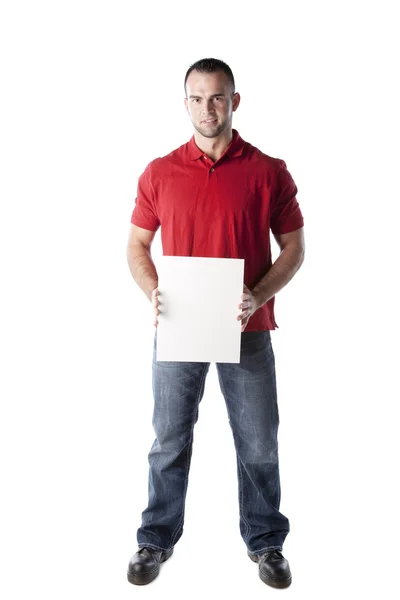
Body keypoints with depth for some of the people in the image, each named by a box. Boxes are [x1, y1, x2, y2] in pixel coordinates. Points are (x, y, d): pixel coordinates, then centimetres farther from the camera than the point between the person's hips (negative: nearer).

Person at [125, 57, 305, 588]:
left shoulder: (269, 172, -2)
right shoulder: (159, 173, 2)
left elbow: (294, 247, 1)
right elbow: (137, 246, 8)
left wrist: (258, 296, -15)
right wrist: (153, 292, -12)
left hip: (247, 331, 0)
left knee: (259, 444, 10)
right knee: (170, 442, 12)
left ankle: (266, 542, 32)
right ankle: (157, 540, 31)